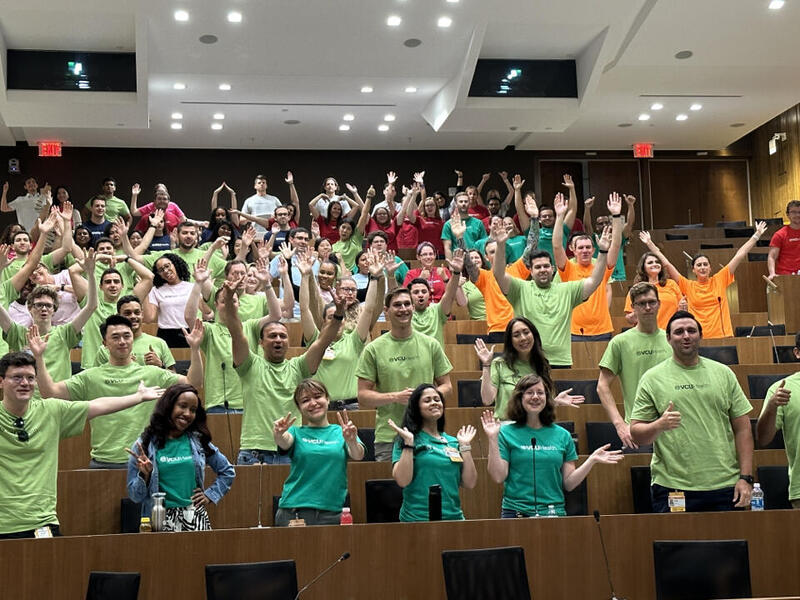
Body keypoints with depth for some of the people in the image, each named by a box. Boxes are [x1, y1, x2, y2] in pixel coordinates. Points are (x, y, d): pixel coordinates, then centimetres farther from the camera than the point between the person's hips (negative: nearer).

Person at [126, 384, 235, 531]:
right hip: (160, 519, -2)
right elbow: (135, 496, 3)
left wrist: (210, 495, 9)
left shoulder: (198, 441, 8)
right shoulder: (145, 444, 2)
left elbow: (228, 472, 19)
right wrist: (144, 475, -13)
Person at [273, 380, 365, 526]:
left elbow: (358, 456, -8)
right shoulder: (297, 432, 8)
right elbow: (285, 443, -13)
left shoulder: (340, 432, 9)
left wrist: (351, 441, -30)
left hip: (332, 511, 0)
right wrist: (278, 434, -37)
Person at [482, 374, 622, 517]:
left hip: (555, 511, 2)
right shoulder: (506, 433, 2)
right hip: (516, 511, -2)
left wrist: (592, 460, -1)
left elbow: (568, 484, 8)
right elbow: (498, 477, -6)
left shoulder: (562, 435, 8)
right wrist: (493, 439, -10)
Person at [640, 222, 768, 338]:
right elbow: (666, 264, 6)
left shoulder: (719, 280, 7)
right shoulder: (688, 286, 5)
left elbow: (739, 256, 10)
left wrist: (756, 235, 13)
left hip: (722, 336, 1)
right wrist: (650, 244, 6)